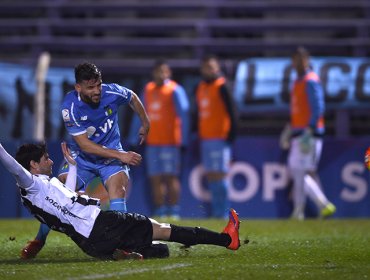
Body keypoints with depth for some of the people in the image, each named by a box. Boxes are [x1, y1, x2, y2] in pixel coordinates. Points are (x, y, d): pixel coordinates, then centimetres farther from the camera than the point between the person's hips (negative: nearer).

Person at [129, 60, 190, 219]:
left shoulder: (175, 90, -2)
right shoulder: (148, 90, 15)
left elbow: (183, 116, -7)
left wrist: (183, 141, -14)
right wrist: (133, 140, 15)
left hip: (169, 141, -6)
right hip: (152, 142, 6)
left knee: (170, 176, -8)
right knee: (155, 178, 3)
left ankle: (174, 211, -6)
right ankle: (160, 212, 6)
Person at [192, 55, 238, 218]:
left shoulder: (222, 86, -6)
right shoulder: (200, 88, 16)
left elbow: (231, 111, -11)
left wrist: (231, 134, -15)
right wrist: (197, 135, 16)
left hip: (220, 138, -7)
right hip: (205, 138, 7)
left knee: (219, 174, -9)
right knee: (210, 175, 6)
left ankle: (222, 212, -7)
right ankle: (216, 211, 10)